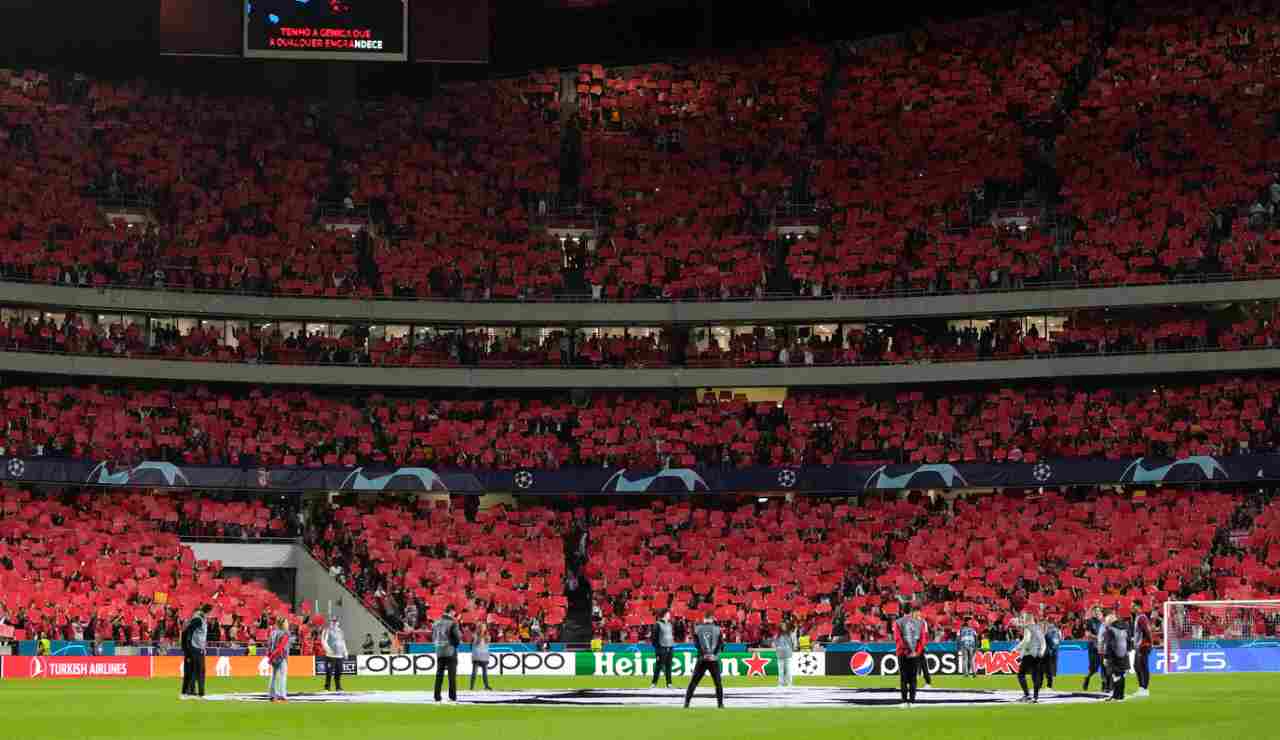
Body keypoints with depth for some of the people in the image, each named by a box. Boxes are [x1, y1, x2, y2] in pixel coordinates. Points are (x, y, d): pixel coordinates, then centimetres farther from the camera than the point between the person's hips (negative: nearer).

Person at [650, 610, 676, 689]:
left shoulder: (669, 624, 16)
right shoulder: (658, 624, -6)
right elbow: (653, 636, -9)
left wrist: (673, 646, 17)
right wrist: (656, 647, -14)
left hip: (669, 648, 7)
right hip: (661, 648, -7)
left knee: (668, 666, 7)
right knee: (659, 666, -7)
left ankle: (669, 683, 10)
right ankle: (654, 683, -2)